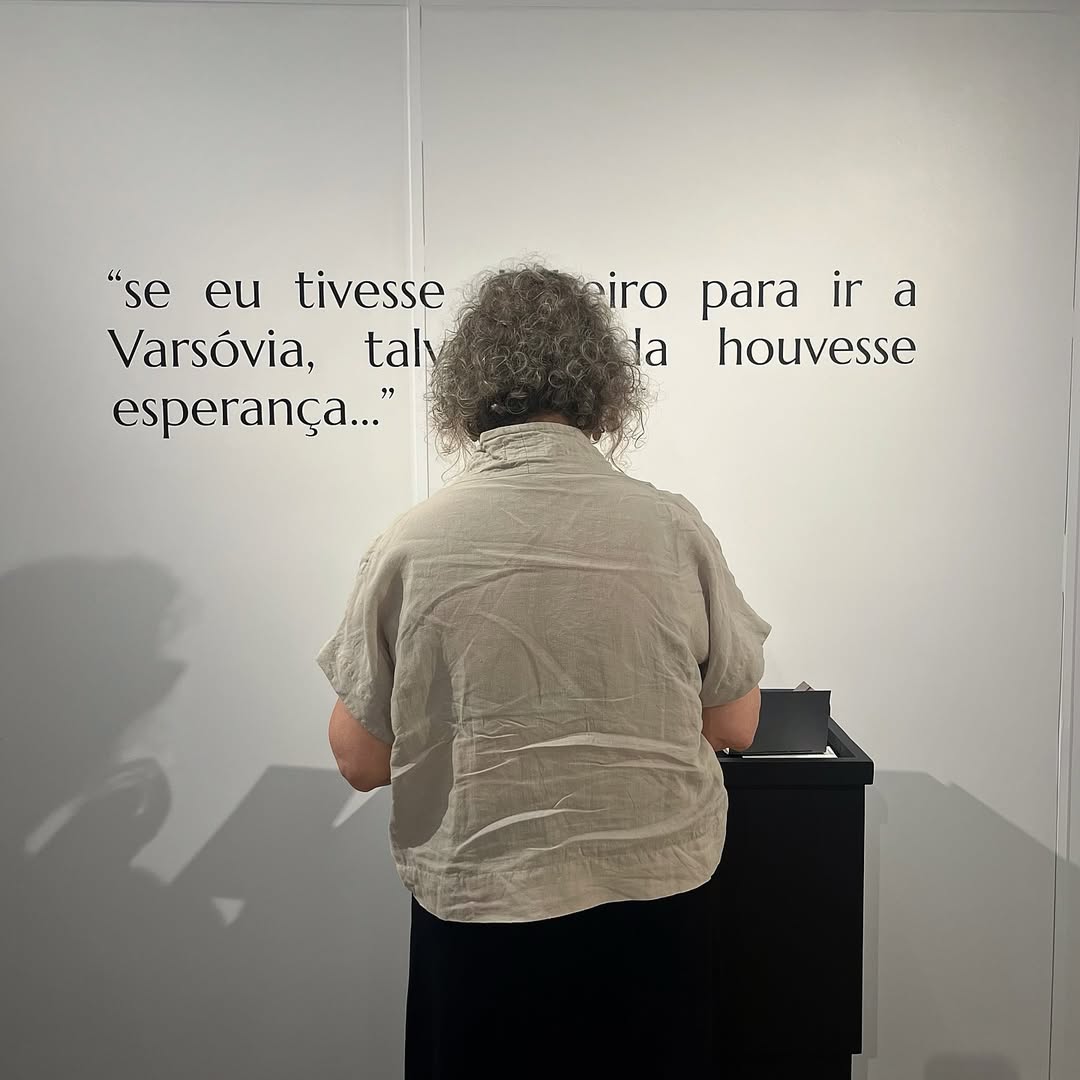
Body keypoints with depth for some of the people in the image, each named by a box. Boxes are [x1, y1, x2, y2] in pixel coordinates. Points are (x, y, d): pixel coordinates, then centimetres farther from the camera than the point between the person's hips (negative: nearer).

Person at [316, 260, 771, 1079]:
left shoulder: (409, 545, -13)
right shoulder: (674, 528, -11)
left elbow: (360, 760, -4)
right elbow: (736, 727, 0)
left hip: (481, 914, 0)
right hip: (658, 898, 1)